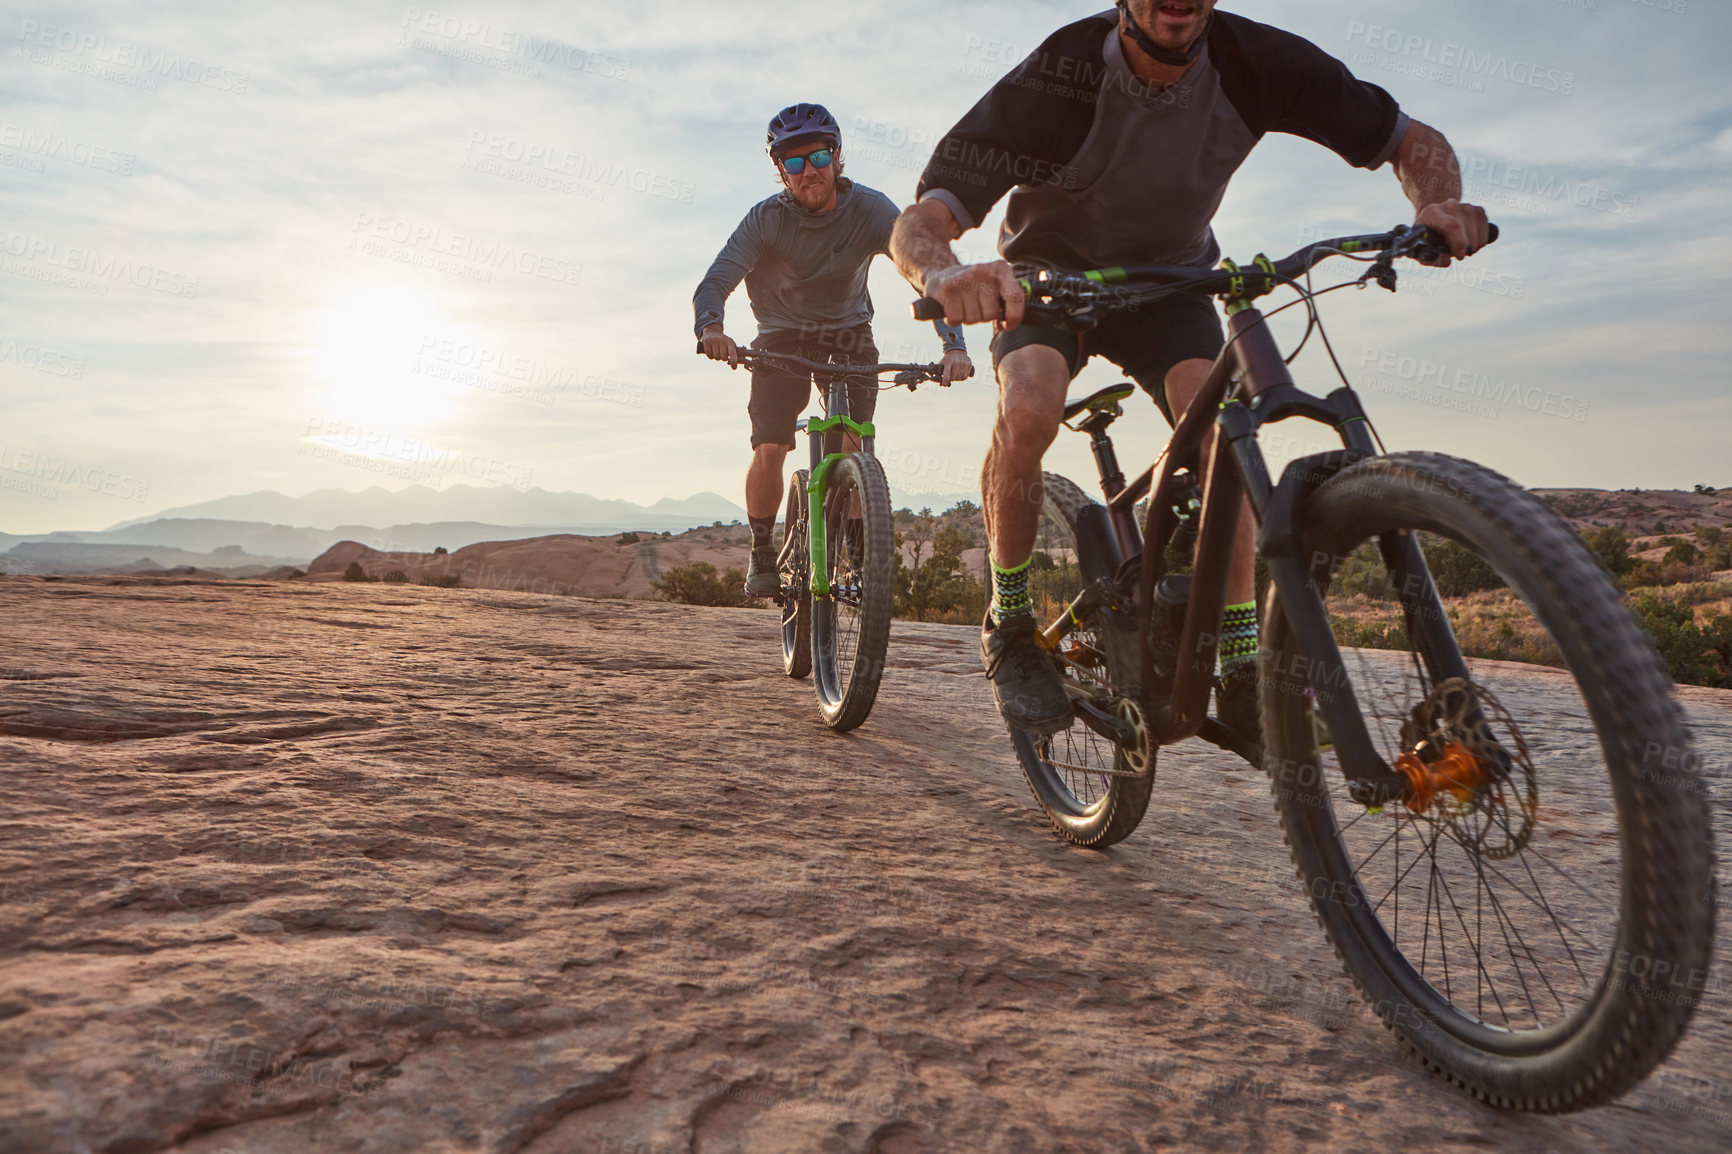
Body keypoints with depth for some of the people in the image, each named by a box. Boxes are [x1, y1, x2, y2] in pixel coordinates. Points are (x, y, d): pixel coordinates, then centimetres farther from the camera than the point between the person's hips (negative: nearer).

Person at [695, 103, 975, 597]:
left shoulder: (870, 209, -20)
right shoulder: (767, 218, -21)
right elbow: (714, 282, -28)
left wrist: (953, 343, -42)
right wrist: (711, 327, -52)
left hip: (848, 333, 1)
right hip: (782, 336, -1)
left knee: (854, 446, -16)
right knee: (768, 451, -16)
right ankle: (762, 555, 6)